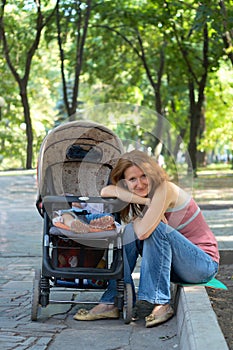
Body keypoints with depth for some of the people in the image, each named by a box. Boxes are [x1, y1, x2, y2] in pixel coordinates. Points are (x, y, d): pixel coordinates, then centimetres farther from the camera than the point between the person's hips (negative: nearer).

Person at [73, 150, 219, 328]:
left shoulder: (164, 189, -20)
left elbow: (144, 231, -30)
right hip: (177, 266, 7)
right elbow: (106, 191, -9)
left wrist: (136, 219, -6)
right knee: (131, 231, -9)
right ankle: (111, 303, -9)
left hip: (204, 264, -7)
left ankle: (162, 304, -24)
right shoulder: (144, 194, 2)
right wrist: (143, 200, -20)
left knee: (155, 228, -27)